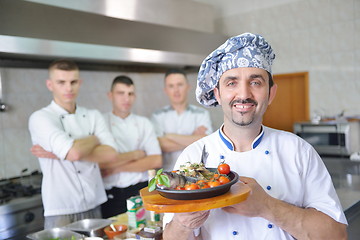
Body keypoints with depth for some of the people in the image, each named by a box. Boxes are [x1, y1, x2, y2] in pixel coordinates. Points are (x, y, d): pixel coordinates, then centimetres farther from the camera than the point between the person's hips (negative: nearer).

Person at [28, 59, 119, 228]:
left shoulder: (93, 116, 4)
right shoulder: (40, 118, -10)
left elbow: (111, 154, -11)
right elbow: (74, 153, -26)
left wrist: (61, 154, -16)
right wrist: (94, 139, -6)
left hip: (94, 206, 5)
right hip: (62, 211, -4)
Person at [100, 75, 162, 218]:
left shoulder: (143, 123, 8)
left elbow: (156, 161, -3)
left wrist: (116, 167, -9)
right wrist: (135, 154, -6)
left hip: (140, 191, 2)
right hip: (111, 195, -2)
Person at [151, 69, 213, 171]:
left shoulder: (201, 114, 3)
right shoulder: (158, 116, 4)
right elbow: (161, 145, -9)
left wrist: (171, 136, -7)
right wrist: (193, 138, -7)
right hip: (168, 173, 0)